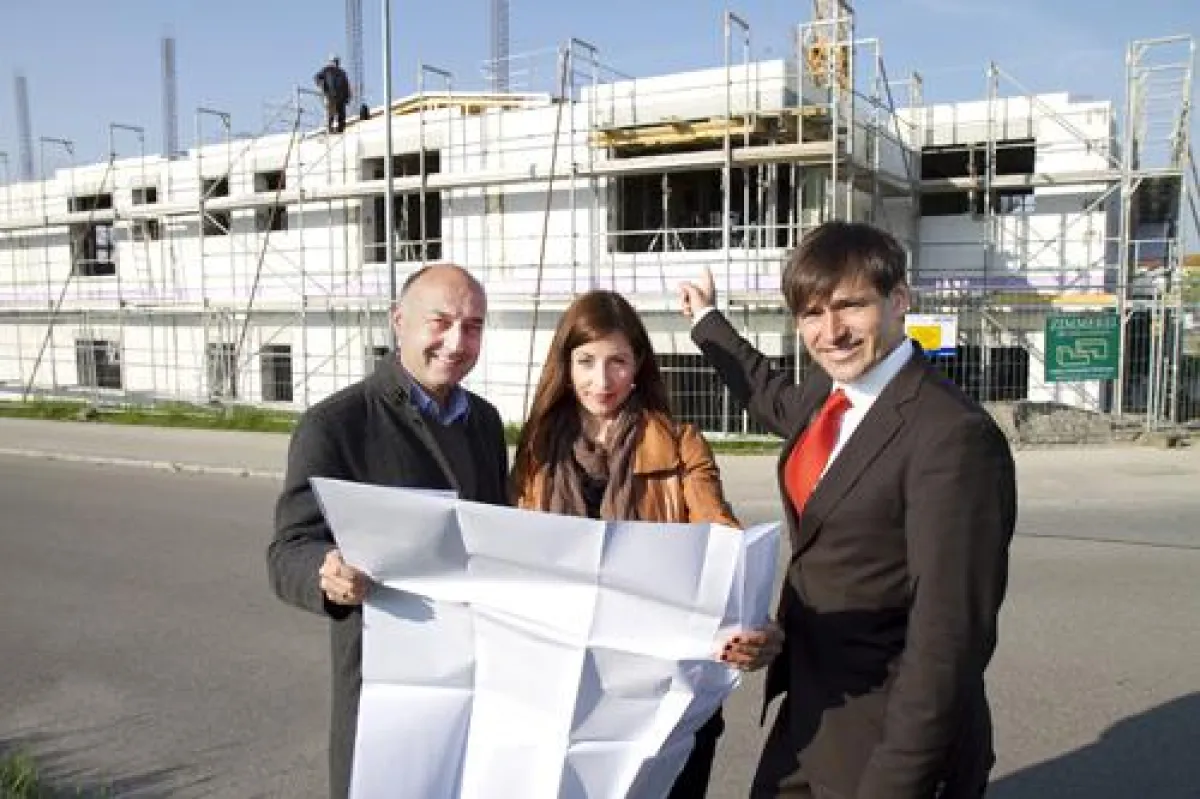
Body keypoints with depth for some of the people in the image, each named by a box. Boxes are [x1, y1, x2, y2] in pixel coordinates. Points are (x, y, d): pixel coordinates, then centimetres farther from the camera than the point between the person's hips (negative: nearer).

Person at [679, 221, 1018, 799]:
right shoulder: (828, 393, 1)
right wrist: (708, 321, 36)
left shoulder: (955, 436, -23)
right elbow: (777, 400, 26)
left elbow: (950, 636, -24)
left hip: (885, 737, -7)